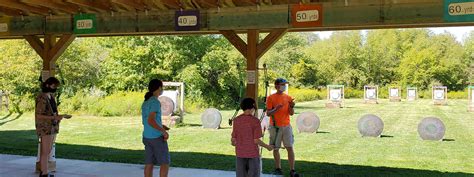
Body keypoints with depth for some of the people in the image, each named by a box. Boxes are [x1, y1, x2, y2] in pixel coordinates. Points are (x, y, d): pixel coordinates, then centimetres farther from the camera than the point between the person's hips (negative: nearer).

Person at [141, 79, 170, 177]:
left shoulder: (145, 103, 11)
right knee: (165, 162, 1)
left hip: (147, 137, 8)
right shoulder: (155, 102, -18)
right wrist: (164, 132, -20)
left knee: (149, 164, 9)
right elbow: (150, 121, -27)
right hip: (157, 137, -8)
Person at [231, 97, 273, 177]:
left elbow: (233, 139, 0)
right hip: (253, 154, -3)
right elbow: (256, 140, -14)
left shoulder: (236, 120, -1)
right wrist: (267, 147, 2)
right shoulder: (255, 121, -12)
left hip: (240, 154, 4)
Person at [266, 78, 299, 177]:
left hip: (286, 126, 2)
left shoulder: (288, 97, 7)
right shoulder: (271, 98, -2)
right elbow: (268, 113, -5)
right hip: (275, 127, -2)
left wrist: (291, 106, -13)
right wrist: (276, 109, -22)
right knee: (276, 148, 5)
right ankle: (278, 169, 16)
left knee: (290, 148, -1)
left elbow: (291, 113, 6)